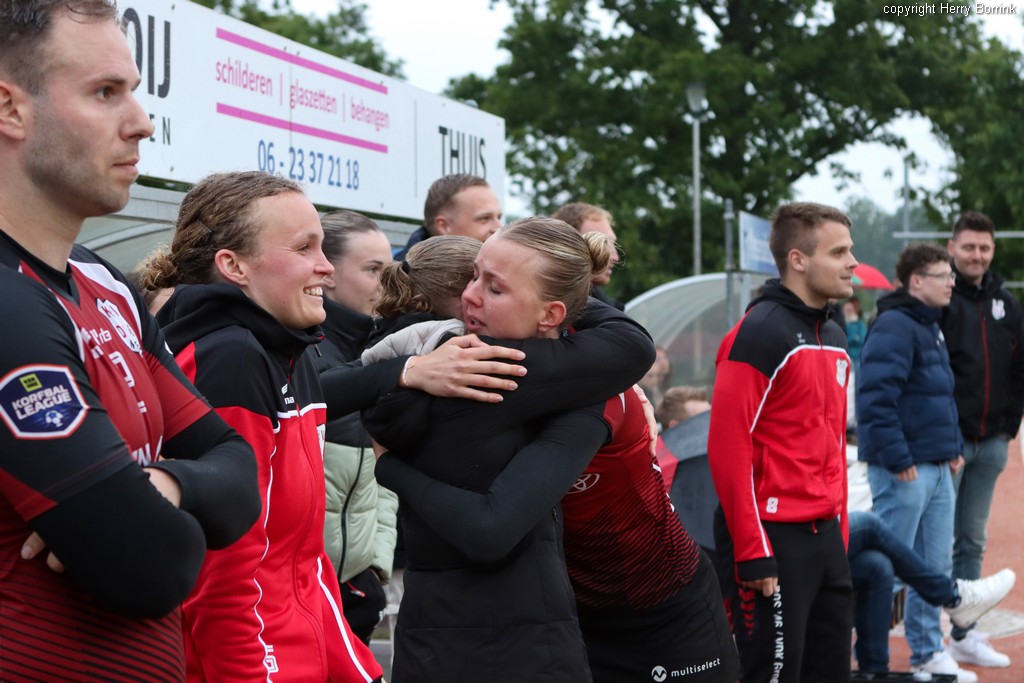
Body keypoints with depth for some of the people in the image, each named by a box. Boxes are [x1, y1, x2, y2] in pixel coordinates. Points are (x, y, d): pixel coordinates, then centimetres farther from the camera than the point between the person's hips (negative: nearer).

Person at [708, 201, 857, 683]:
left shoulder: (834, 338, 14)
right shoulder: (758, 334, -13)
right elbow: (728, 446, -17)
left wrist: (839, 530, 16)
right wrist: (753, 551, -19)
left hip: (827, 537, 8)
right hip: (775, 538, -8)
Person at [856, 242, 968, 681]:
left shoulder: (931, 327, 15)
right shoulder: (894, 326, -15)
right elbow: (876, 398, -23)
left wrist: (954, 448, 16)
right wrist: (897, 460, -23)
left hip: (938, 469, 9)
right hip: (904, 469, -9)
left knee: (936, 566, 14)